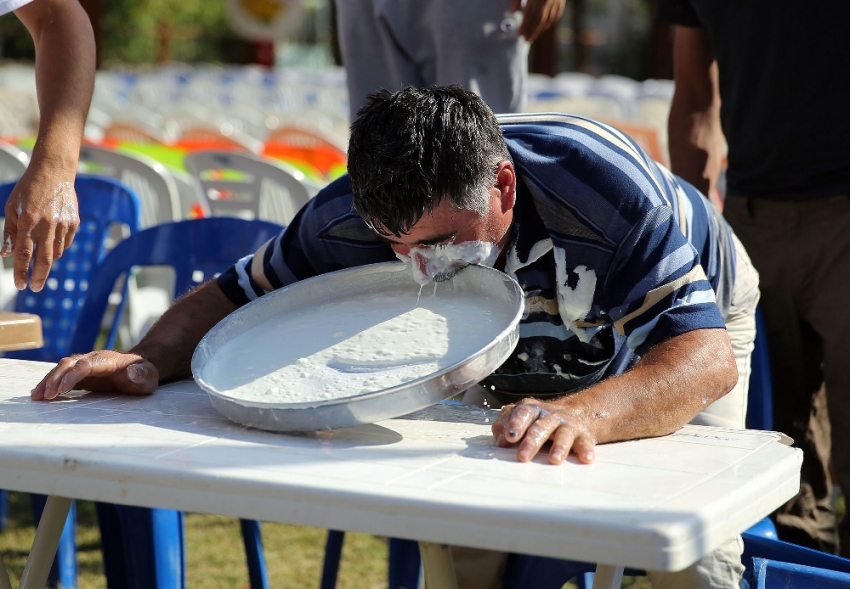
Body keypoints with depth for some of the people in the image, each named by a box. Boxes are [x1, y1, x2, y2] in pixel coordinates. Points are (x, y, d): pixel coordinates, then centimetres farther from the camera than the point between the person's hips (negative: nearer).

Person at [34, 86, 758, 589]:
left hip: (688, 317, -2)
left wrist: (584, 412, -72)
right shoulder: (353, 220, -32)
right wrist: (148, 360, -42)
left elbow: (706, 357, -51)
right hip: (518, 359, 3)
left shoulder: (613, 190, -44)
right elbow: (237, 297, -19)